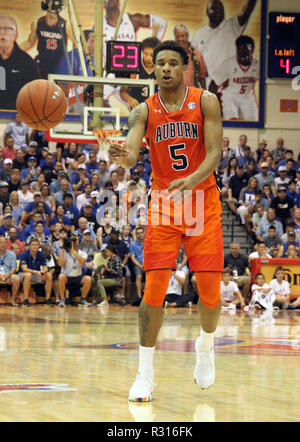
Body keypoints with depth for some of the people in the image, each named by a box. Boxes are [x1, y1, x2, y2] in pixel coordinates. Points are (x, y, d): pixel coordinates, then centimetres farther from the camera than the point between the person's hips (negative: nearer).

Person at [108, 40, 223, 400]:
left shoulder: (205, 102, -5)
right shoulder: (144, 111, -3)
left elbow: (214, 152, -13)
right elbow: (132, 152, -18)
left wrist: (192, 180, -32)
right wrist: (123, 157, -43)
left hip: (203, 202, 0)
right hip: (163, 205, 0)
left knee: (209, 287, -3)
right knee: (154, 287, -9)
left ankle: (206, 346, 28)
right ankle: (145, 373, -1)